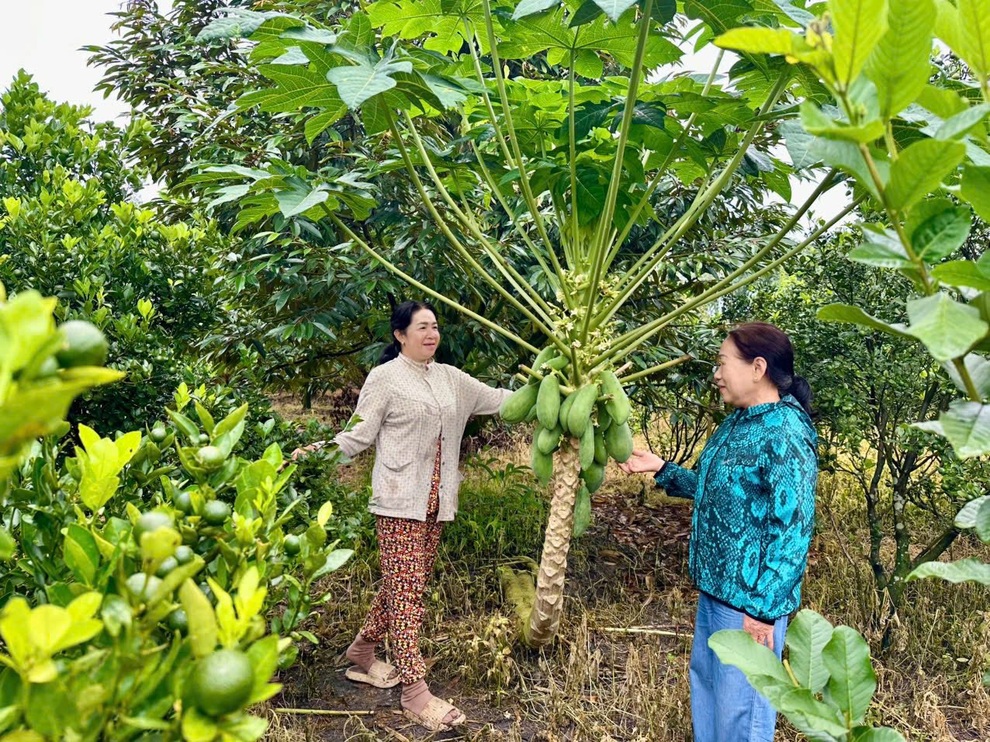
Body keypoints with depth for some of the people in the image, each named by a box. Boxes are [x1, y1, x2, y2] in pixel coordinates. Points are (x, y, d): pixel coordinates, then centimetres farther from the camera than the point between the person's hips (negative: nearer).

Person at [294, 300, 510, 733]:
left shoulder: (449, 378, 13)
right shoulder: (385, 378, -5)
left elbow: (497, 399, 16)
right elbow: (361, 433, -7)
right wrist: (320, 449, -22)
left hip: (435, 501, 7)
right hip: (400, 500, -7)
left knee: (406, 582, 12)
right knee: (407, 588, -7)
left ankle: (362, 651, 33)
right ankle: (414, 692, -4)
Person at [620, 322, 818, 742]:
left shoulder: (786, 434, -21)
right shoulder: (737, 423, 8)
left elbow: (793, 530, -23)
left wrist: (763, 607, -22)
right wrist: (661, 470, 11)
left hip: (750, 599, -9)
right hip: (714, 586, 9)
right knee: (705, 682, 23)